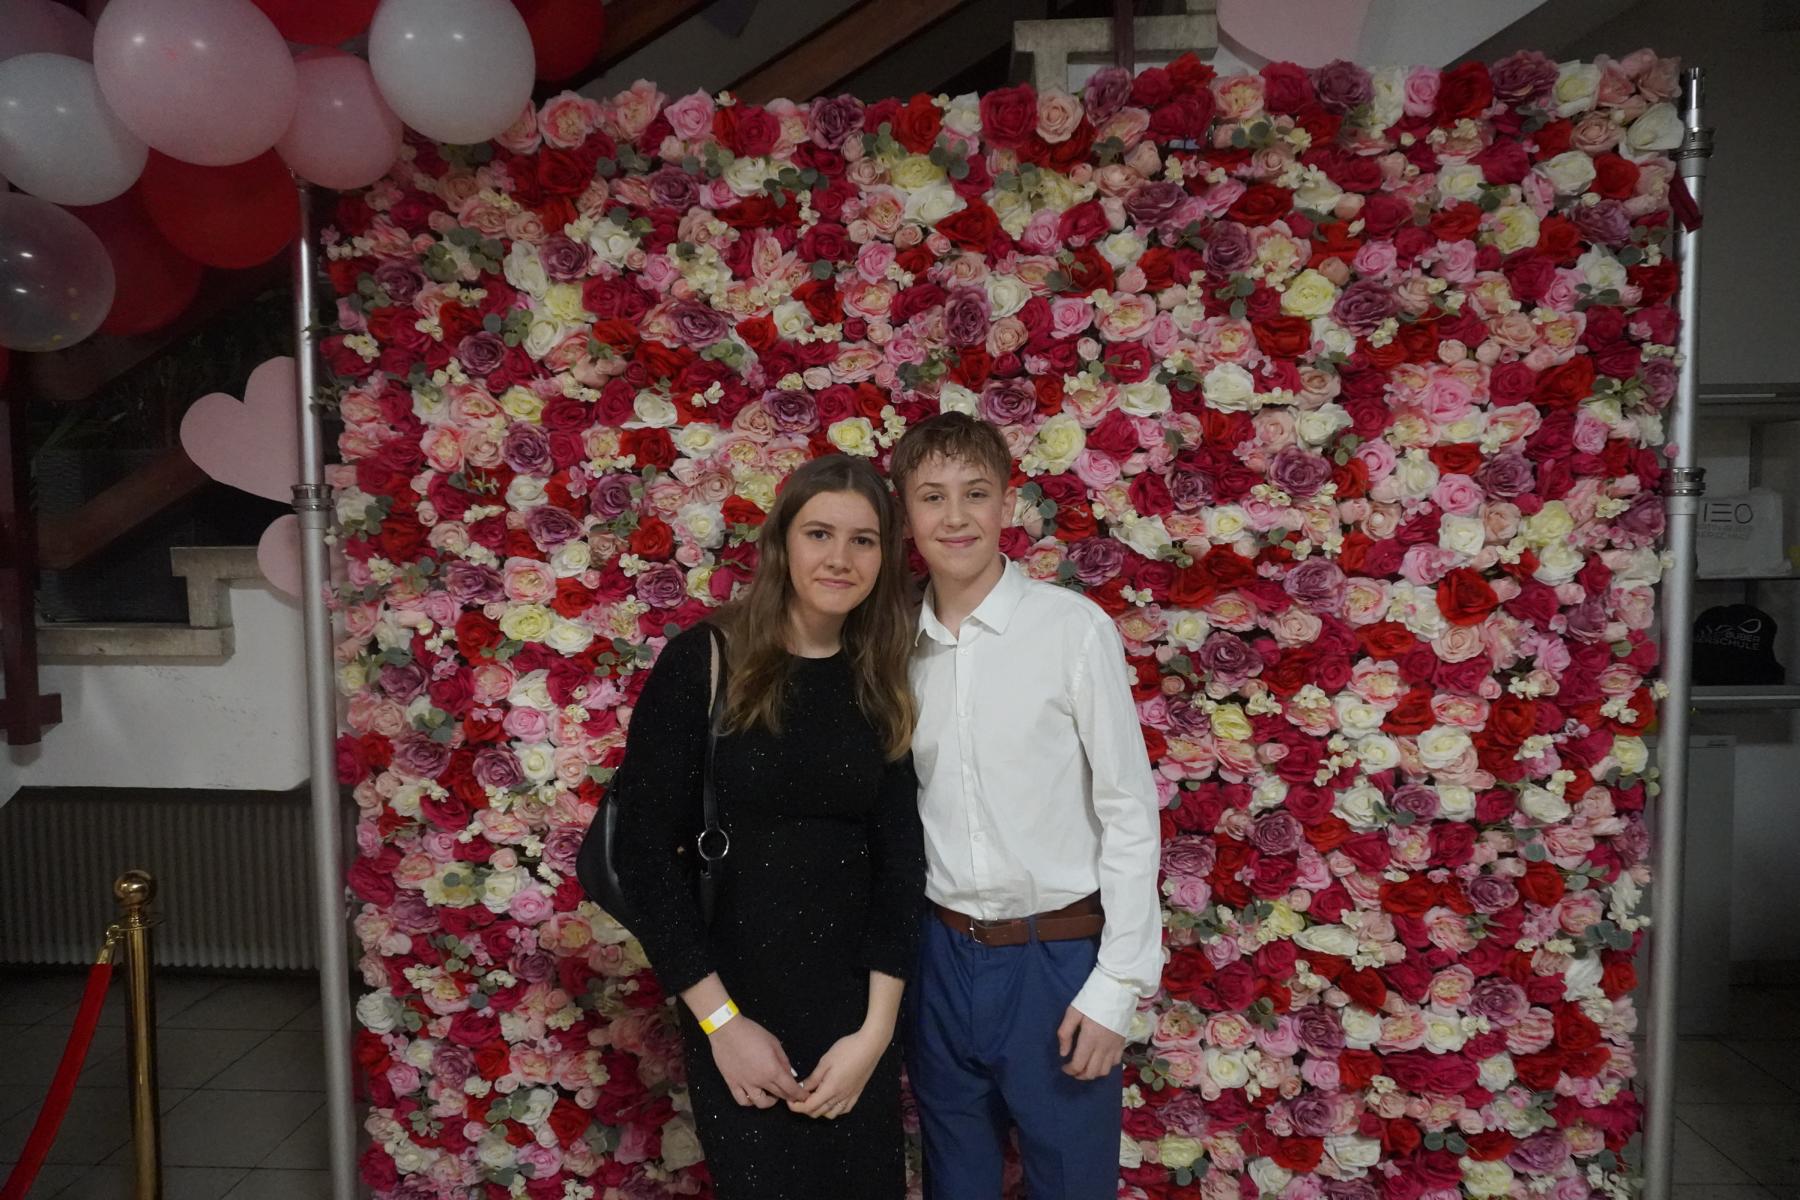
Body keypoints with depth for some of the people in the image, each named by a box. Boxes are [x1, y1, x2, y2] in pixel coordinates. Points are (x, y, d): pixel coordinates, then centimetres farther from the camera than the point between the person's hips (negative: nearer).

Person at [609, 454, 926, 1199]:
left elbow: (899, 857, 1)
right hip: (737, 1007, -3)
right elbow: (643, 851, -11)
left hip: (854, 1010, 3)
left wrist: (876, 1027, -7)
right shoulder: (703, 662, -10)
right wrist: (720, 1019, -12)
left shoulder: (883, 685, 1)